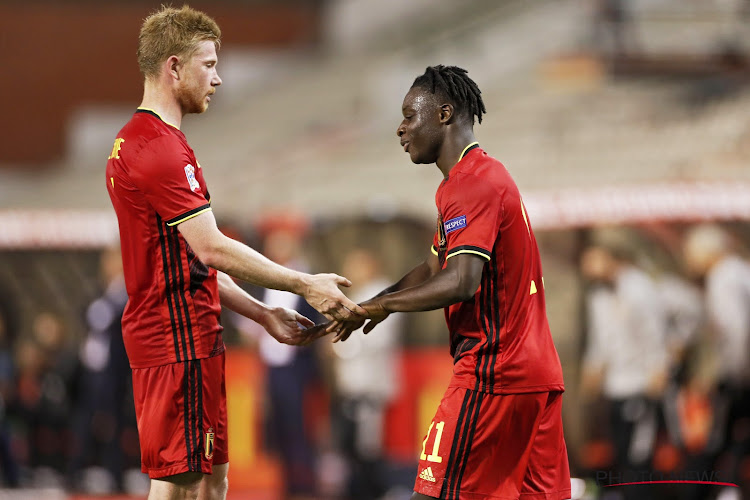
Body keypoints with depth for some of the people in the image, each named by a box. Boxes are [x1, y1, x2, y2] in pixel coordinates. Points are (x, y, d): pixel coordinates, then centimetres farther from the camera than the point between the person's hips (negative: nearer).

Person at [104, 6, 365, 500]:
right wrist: (305, 285, -16)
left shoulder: (132, 141, 18)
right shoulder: (162, 148, -16)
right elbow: (212, 250, -21)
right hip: (180, 341, -11)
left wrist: (262, 314, 16)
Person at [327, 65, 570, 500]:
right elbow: (434, 268, 25)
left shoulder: (471, 184, -13)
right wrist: (373, 306, 14)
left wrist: (381, 305, -14)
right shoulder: (488, 175, 20)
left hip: (492, 374, -10)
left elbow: (461, 282, -24)